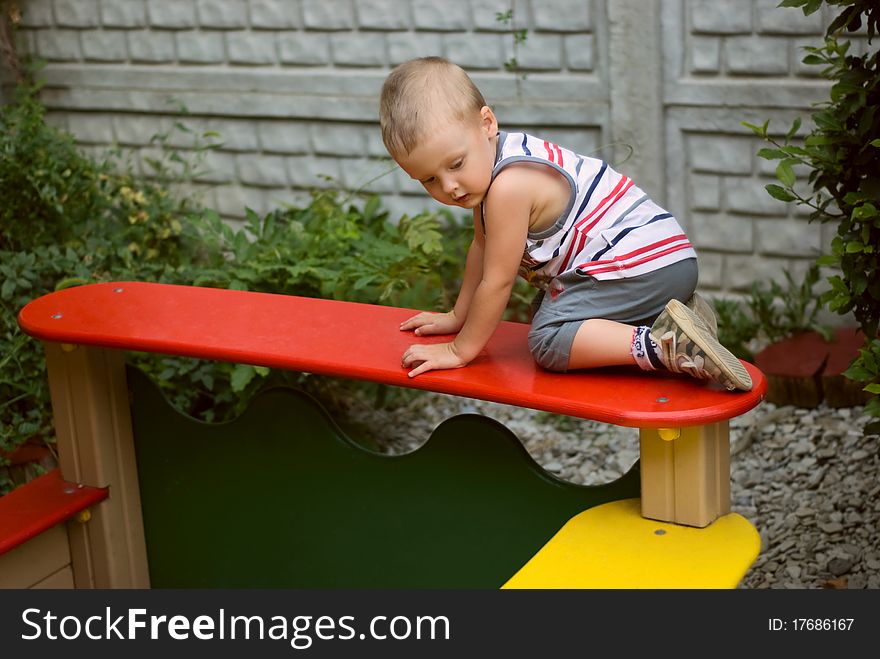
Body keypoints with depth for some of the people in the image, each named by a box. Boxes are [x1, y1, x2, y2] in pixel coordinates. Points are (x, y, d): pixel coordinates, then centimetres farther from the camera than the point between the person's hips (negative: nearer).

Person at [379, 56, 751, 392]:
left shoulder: (508, 187, -23)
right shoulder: (487, 163, 10)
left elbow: (497, 282, -15)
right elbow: (482, 248, 24)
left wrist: (460, 350, -3)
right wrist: (457, 317, 30)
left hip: (644, 264, -11)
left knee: (549, 341, -22)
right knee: (545, 309, 29)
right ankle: (678, 310, 16)